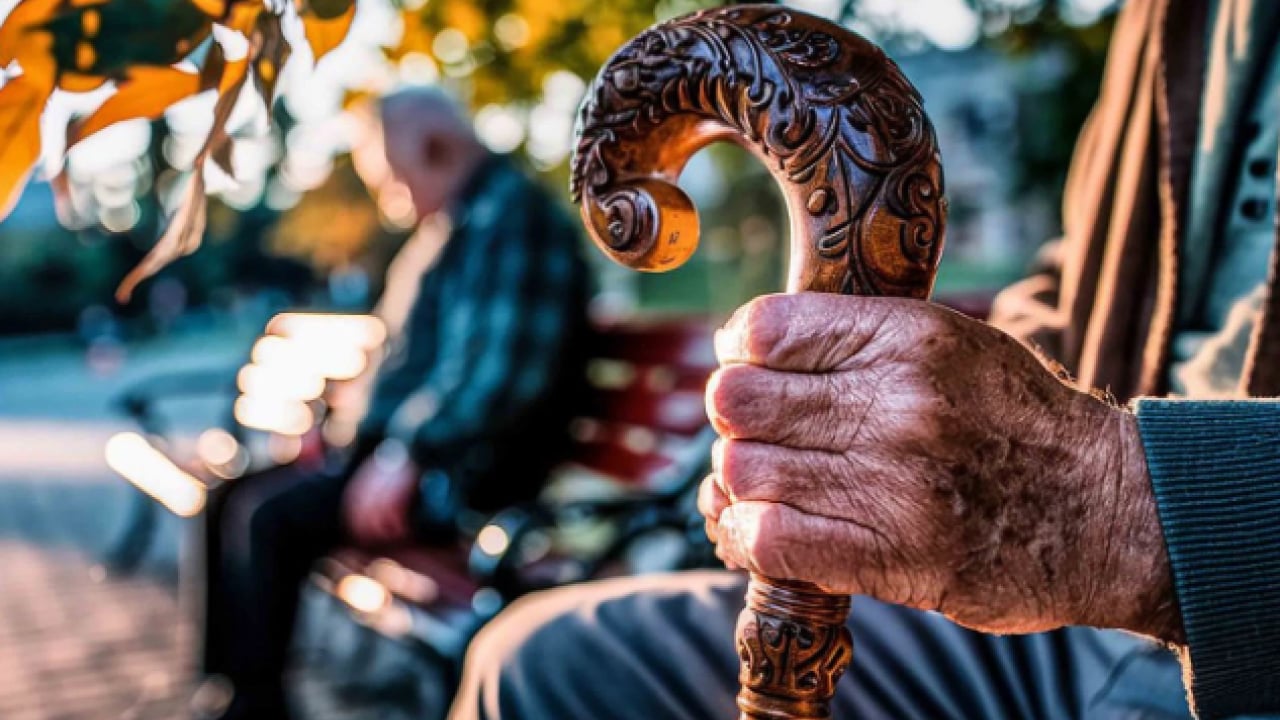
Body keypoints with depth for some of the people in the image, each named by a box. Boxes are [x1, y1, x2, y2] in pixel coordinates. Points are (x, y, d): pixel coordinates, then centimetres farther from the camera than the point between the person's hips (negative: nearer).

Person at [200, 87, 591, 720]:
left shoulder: (513, 216, -15)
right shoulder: (454, 225, 17)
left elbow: (507, 374, -26)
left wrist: (405, 458, -24)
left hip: (466, 477, -10)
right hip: (415, 449, 10)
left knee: (266, 515, -18)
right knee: (236, 495, 7)